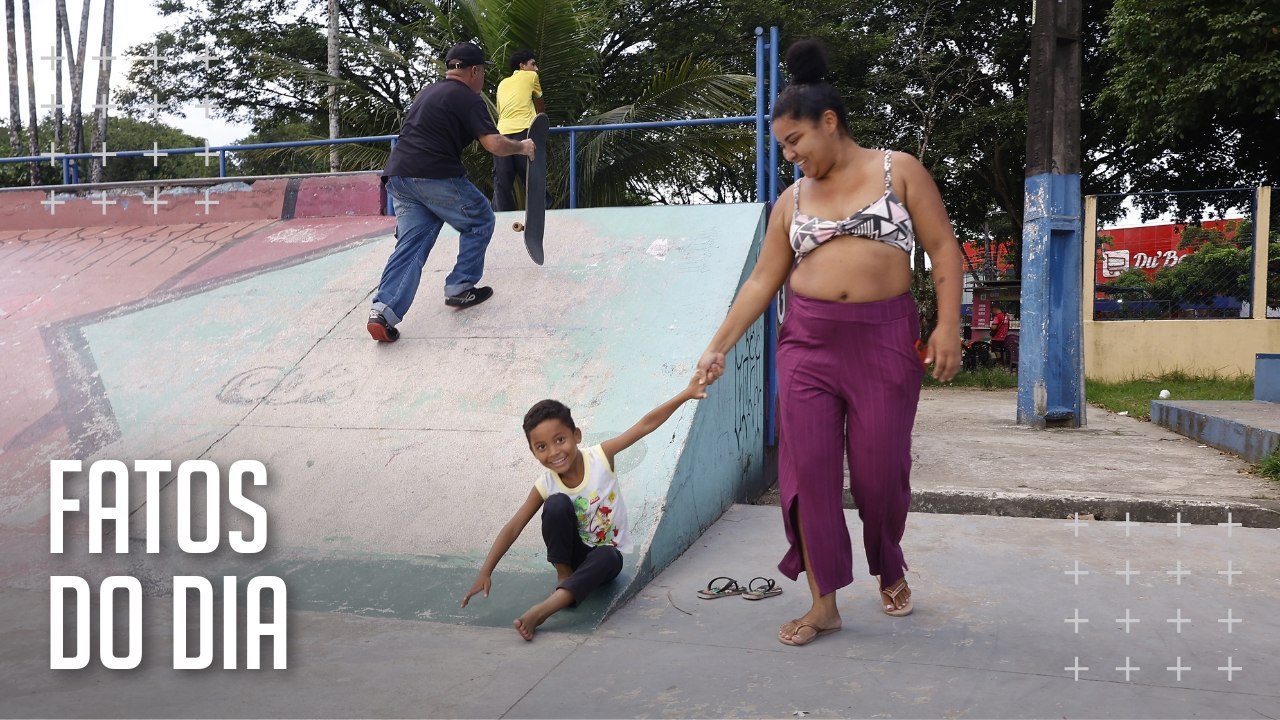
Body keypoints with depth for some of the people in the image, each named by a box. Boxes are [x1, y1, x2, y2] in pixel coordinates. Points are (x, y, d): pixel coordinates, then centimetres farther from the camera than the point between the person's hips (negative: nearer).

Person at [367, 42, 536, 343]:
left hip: (398, 175, 7)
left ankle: (384, 309, -11)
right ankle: (459, 289, 14)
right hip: (435, 177, -7)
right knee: (480, 221, 14)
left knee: (411, 243, 5)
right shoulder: (469, 99, -2)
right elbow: (495, 144, -11)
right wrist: (521, 147, 6)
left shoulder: (427, 92, 24)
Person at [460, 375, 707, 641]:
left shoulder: (601, 456, -19)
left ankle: (543, 609, -42)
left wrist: (685, 395, -33)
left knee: (605, 557, -38)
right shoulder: (545, 486, -16)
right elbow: (513, 528, -14)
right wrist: (485, 572, -21)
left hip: (608, 554, -1)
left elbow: (646, 424, -26)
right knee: (557, 504, -28)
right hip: (572, 553, 1)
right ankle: (563, 576, -13)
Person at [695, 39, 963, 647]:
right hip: (807, 343, 3)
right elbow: (762, 281, 11)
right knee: (807, 469, -3)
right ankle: (824, 603, 9)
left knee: (880, 470, 3)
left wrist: (947, 326, -10)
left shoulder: (898, 170, 4)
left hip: (885, 340, -3)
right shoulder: (791, 200, 12)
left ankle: (890, 570, 33)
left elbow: (943, 248, 1)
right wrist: (719, 345, 5)